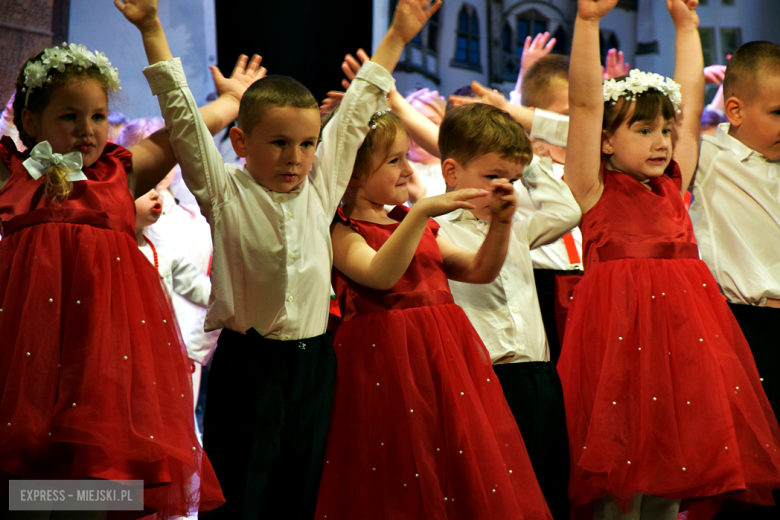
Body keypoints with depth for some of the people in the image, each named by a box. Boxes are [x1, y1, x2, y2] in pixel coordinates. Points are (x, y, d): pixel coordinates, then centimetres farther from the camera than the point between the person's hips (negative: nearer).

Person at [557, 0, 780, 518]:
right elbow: (585, 104, -9)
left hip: (683, 332, 6)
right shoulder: (595, 190, 0)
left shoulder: (673, 187, 16)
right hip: (620, 334, -6)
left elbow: (691, 104, 24)